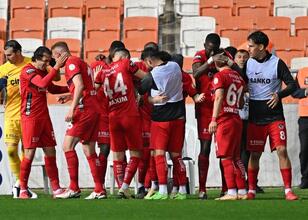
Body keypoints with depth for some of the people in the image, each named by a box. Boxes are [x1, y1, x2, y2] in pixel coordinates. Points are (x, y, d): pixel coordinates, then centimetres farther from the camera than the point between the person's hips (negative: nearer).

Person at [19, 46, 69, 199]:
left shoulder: (43, 71, 14)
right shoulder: (28, 71, -12)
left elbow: (52, 88, 26)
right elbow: (43, 83, -27)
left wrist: (71, 88, 14)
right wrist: (56, 67, -29)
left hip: (44, 116, 8)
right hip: (30, 117, -8)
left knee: (50, 152, 4)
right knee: (29, 153, -7)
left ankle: (56, 188, 5)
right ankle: (23, 189, 2)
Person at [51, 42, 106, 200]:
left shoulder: (71, 62, -6)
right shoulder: (82, 63, 22)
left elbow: (79, 86, -19)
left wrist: (72, 108, -21)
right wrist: (70, 96, 26)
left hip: (84, 109, -10)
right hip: (94, 108, 10)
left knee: (68, 145, -9)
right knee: (89, 150, 10)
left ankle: (74, 188, -12)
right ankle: (99, 190, 8)